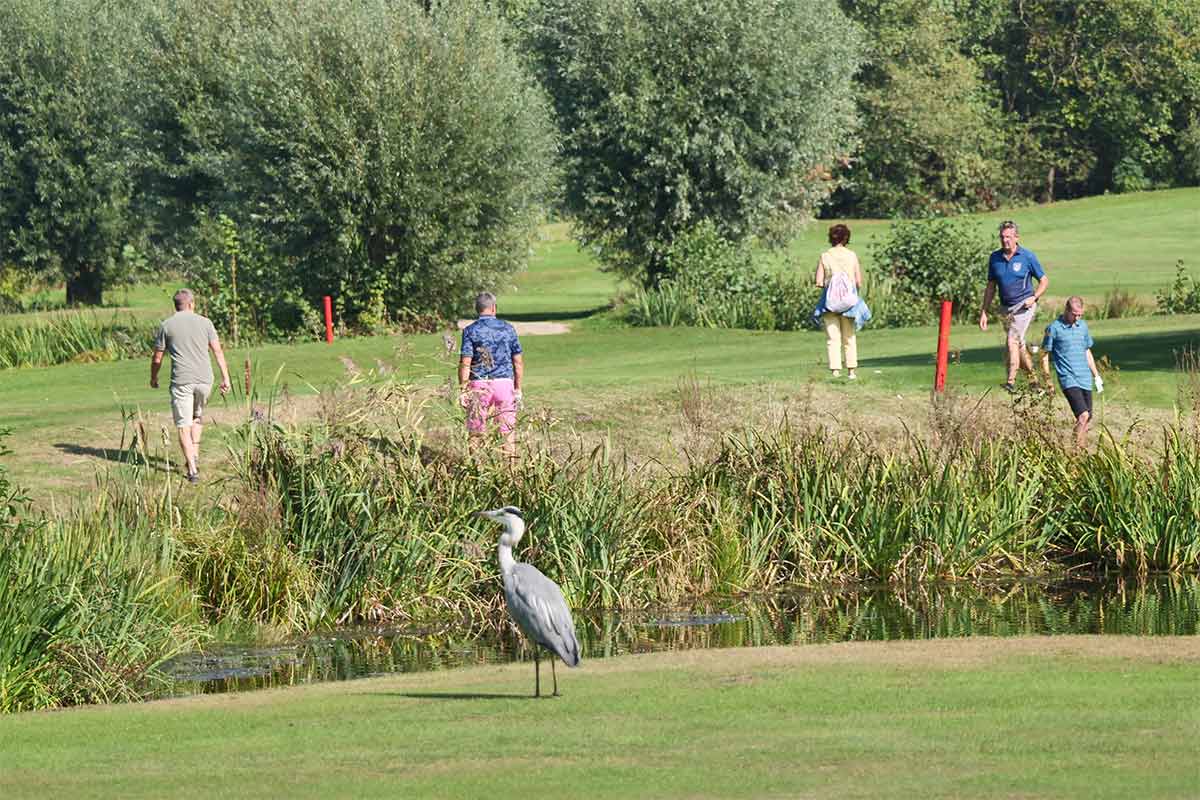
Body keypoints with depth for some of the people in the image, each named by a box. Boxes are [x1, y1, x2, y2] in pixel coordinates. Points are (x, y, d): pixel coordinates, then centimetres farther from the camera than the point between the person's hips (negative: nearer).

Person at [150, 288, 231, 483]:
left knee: (183, 426, 0)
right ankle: (195, 455, 18)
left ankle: (192, 469, -7)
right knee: (197, 417, 26)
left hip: (181, 381, -2)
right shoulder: (204, 322, 6)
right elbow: (217, 351, 2)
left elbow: (157, 359, 6)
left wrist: (153, 379, 23)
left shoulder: (166, 325, 3)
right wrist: (225, 378, 6)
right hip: (204, 379, 2)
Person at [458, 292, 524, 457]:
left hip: (479, 384, -2)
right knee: (509, 431, 6)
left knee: (476, 433, 4)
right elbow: (518, 362, 6)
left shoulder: (470, 330, -3)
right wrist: (518, 388, 13)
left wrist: (462, 390, -3)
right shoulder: (508, 329, 5)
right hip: (505, 382, 2)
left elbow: (465, 363, -8)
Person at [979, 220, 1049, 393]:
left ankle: (1011, 381, -25)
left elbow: (1044, 281, 2)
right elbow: (991, 286, 12)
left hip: (1024, 306, -6)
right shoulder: (994, 258, 5)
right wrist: (984, 312, 9)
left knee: (1013, 341, -20)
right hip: (1006, 308, 6)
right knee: (1019, 345, 13)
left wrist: (1034, 297, -15)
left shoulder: (1027, 257, -6)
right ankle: (1034, 380, 28)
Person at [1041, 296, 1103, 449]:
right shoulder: (1054, 328, -5)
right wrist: (1048, 383, -5)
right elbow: (1045, 355, -1)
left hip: (1085, 379, 6)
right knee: (1083, 415, -21)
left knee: (1087, 419, 5)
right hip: (1068, 379, -6)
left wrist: (1096, 376, 24)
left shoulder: (1083, 326, 13)